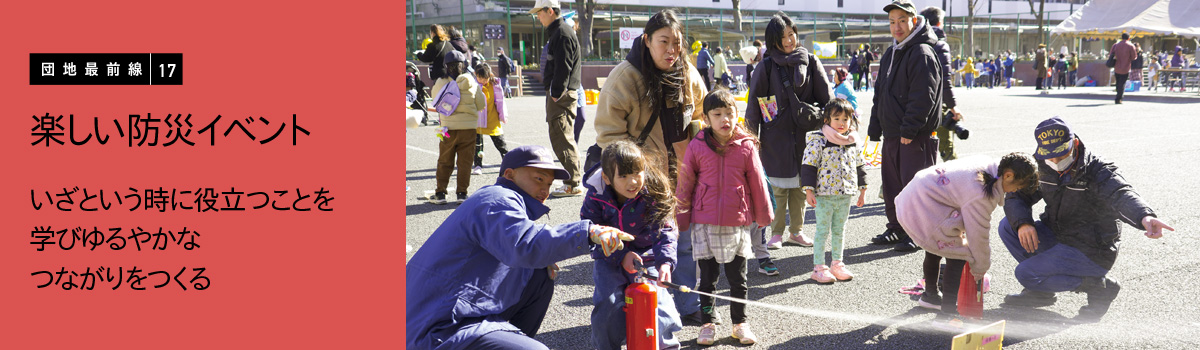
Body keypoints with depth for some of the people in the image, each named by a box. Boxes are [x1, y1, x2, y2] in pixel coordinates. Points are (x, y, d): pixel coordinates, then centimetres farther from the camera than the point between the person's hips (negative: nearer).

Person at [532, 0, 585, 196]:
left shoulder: (562, 34, -13)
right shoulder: (556, 33, 19)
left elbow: (563, 68, -20)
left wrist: (556, 94, -20)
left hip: (562, 95, -11)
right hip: (558, 93, 11)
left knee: (561, 138, -9)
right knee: (562, 138, 13)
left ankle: (573, 184, -7)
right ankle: (575, 178, 17)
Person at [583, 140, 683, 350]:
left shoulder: (654, 194, -18)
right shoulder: (596, 196, -15)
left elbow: (665, 231, -22)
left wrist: (666, 261, -40)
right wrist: (621, 256, -23)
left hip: (647, 256, -1)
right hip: (610, 260, 1)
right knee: (608, 300, -14)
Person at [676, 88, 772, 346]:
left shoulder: (746, 146, -3)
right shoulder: (697, 147, -5)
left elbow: (757, 183, 6)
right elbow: (685, 184, 3)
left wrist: (763, 216, 12)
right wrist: (682, 218, 6)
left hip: (738, 223, 0)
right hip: (705, 224, 0)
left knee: (738, 277, 10)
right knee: (707, 277, 8)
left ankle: (740, 323, 24)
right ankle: (707, 324, 20)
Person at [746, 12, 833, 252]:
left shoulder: (810, 62, 4)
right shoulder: (767, 67, -2)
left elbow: (826, 97, 6)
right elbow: (754, 103, 0)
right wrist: (753, 135, -2)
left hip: (804, 133, 3)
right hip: (776, 136, -2)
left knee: (799, 185, 10)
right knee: (779, 187, 0)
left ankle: (796, 231, 22)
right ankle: (776, 233, 10)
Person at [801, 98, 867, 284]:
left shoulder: (853, 142, 7)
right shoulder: (818, 141, -10)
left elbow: (859, 166, 17)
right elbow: (809, 166, -10)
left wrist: (862, 189, 17)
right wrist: (809, 190, -14)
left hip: (845, 195, 5)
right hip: (824, 195, -5)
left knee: (839, 231, 14)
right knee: (822, 231, 1)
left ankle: (837, 264, 25)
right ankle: (819, 267, 8)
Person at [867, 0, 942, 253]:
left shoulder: (922, 54, -13)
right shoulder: (890, 54, 16)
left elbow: (923, 97, -20)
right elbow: (880, 94, 21)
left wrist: (908, 130, -21)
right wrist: (875, 128, 15)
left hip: (916, 136, -9)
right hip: (892, 134, 9)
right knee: (891, 183, 14)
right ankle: (896, 229, 26)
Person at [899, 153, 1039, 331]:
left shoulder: (988, 165, 0)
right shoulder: (981, 194, -26)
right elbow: (978, 234, -15)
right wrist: (980, 267, 0)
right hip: (925, 211, -11)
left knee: (935, 249, 29)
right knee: (958, 255, -8)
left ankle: (930, 295, 52)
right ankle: (947, 315, -8)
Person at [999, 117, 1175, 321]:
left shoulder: (1099, 172, -20)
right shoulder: (1044, 170, -1)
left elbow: (1122, 196, -40)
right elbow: (1015, 196, 1)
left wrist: (1145, 217, -63)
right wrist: (1023, 223, -21)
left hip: (1092, 253, -7)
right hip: (1058, 239, 7)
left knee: (1024, 274, -19)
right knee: (1008, 226, -3)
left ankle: (1098, 286, -4)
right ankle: (1040, 291, 9)